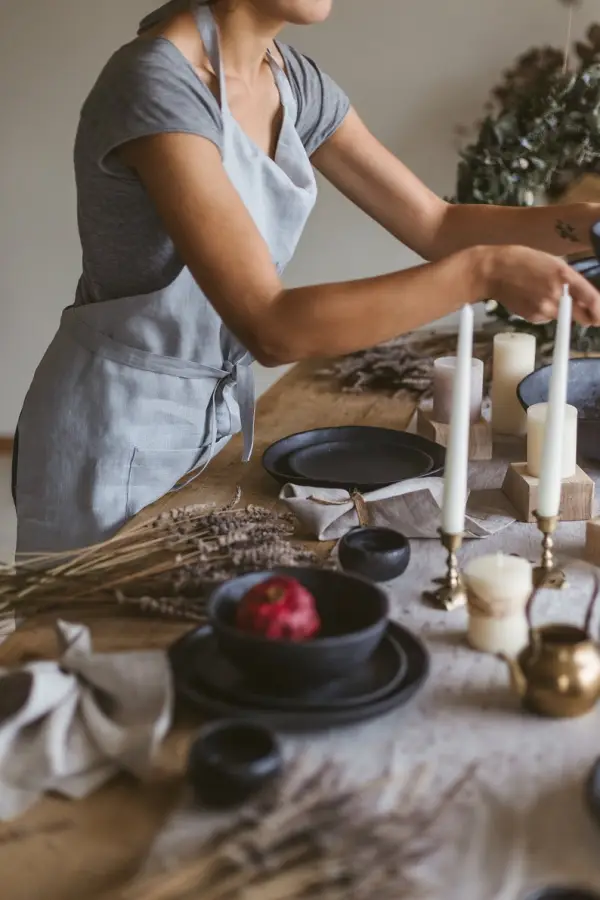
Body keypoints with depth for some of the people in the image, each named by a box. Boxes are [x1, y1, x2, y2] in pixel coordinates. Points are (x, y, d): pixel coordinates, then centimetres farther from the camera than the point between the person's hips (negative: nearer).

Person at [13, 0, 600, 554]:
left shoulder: (293, 81, 0)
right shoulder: (159, 85, -25)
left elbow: (435, 224, 4)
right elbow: (272, 329, -31)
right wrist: (481, 272, -32)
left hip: (224, 412, 7)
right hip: (117, 433, -7)